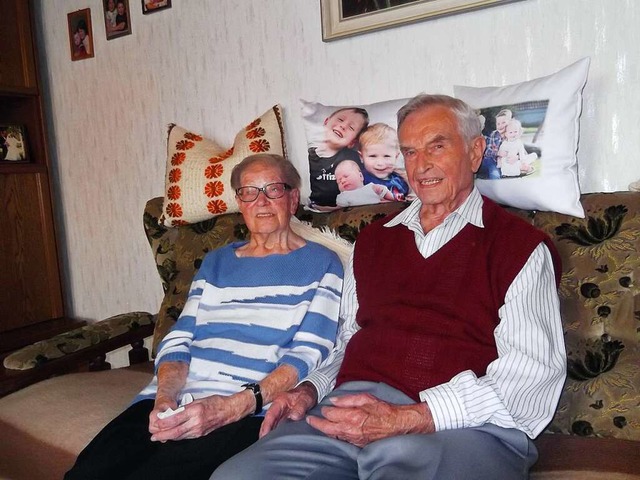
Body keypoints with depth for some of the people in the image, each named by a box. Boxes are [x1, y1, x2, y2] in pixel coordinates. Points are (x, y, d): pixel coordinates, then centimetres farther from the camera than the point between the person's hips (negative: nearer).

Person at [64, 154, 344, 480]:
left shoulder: (320, 263, 7)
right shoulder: (215, 261, 22)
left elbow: (307, 355, -4)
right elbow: (178, 340, 14)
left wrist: (233, 406, -18)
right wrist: (166, 397, -8)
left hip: (246, 413, -4)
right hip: (173, 403, 5)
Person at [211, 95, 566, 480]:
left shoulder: (520, 244, 5)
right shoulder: (373, 239, 23)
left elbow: (535, 375, -6)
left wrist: (408, 419, -17)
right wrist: (311, 390, 6)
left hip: (465, 422, -5)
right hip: (353, 407, 6)